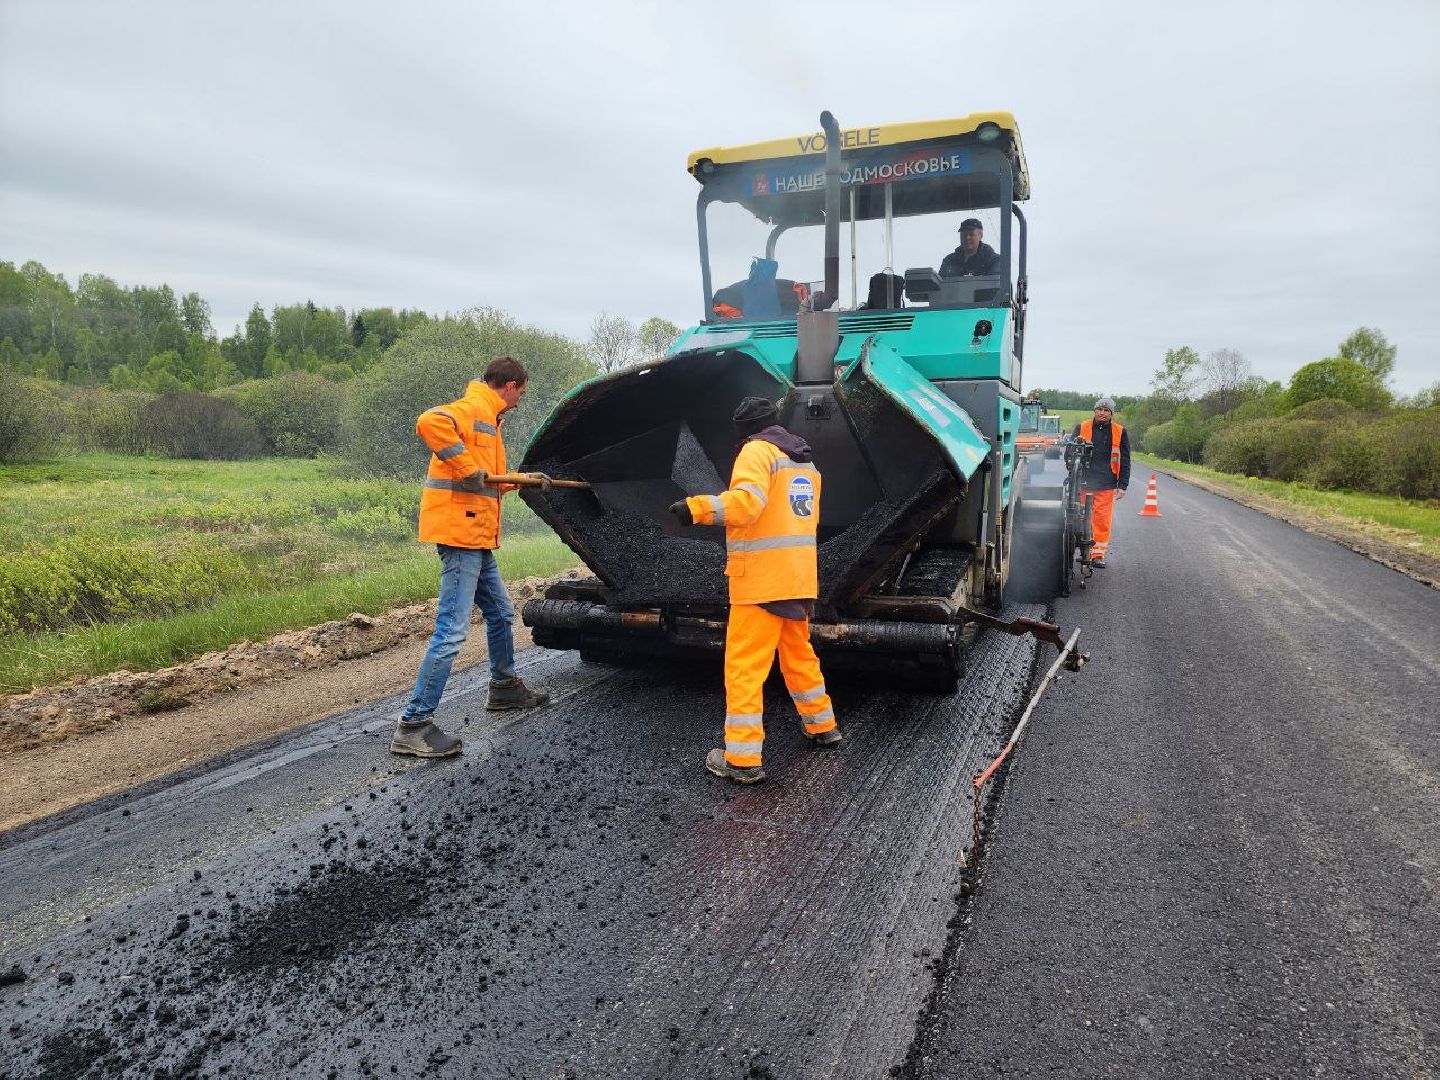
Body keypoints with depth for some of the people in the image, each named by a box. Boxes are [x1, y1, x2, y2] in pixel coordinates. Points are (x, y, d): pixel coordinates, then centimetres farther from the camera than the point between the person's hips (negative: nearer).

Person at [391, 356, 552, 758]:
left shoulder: (486, 417, 23)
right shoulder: (473, 408, -9)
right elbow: (429, 422, -31)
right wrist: (467, 467, -25)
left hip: (477, 539, 11)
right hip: (461, 533, -11)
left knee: (501, 614, 22)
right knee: (452, 631, -11)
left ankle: (504, 687, 40)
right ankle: (414, 725, -7)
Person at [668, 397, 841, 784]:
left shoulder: (758, 450, -8)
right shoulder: (806, 462, 19)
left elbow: (747, 500, -26)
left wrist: (697, 508, -31)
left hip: (761, 579, -8)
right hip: (799, 577, 8)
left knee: (744, 666, -4)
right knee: (799, 654, 24)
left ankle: (742, 759, -3)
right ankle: (822, 727, 36)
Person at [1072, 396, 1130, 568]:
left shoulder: (1119, 432, 9)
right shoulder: (1082, 428, 6)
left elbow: (1124, 461, 11)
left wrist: (1122, 486, 5)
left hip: (1106, 485, 0)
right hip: (1083, 483, 0)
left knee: (1102, 520, -2)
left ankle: (1098, 554, 4)